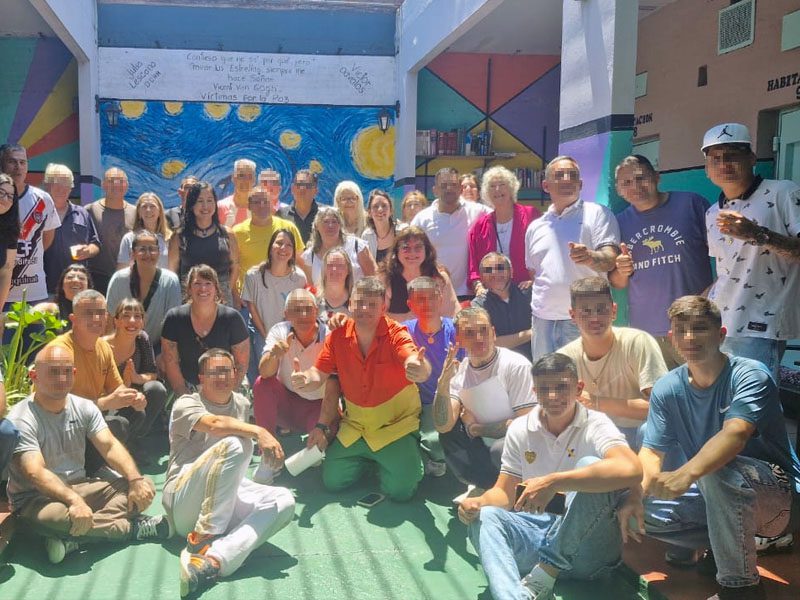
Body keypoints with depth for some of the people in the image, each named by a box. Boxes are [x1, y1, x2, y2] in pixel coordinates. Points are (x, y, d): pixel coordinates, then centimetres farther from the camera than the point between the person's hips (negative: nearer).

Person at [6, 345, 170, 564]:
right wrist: (74, 501, -42)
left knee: (145, 487, -12)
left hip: (79, 487, 6)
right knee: (59, 516, -41)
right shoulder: (21, 420, -16)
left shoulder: (84, 408, 3)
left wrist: (136, 479, -22)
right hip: (35, 499, -6)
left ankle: (74, 540, -26)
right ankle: (134, 527, -17)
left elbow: (110, 447, -4)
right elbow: (35, 473, -27)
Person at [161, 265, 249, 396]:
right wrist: (185, 396, -4)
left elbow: (241, 364, -3)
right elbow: (171, 363, -1)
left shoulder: (232, 319, -7)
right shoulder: (174, 318, -4)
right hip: (188, 389, 1)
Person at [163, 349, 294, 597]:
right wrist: (259, 432, -38)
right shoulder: (186, 404, -3)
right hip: (184, 502, -6)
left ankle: (213, 559, -40)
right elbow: (214, 424, -28)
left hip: (227, 497, 6)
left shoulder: (241, 403, 16)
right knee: (234, 444, -30)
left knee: (285, 500, -21)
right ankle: (204, 538, -27)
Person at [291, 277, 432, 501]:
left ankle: (411, 455, 19)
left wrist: (419, 369, -64)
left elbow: (413, 362, -39)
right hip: (355, 426, 4)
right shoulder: (338, 336, -8)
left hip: (396, 424, -4)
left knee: (400, 490, -15)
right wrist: (304, 380, -30)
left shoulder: (396, 334, -19)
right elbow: (318, 375, -6)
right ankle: (366, 458, 31)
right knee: (332, 482, 2)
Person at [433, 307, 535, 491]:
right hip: (485, 447, 5)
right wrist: (443, 383, -27)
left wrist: (475, 428, -10)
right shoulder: (457, 373, -2)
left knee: (501, 448, -34)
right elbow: (443, 426, -13)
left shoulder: (516, 365, -15)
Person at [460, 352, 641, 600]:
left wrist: (553, 482, -35)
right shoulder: (520, 430, 7)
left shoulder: (594, 426, -8)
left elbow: (631, 469, -30)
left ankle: (547, 570, -22)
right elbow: (504, 493, 12)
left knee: (590, 466, -29)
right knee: (484, 517, -23)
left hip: (588, 548, -4)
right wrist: (479, 502, -13)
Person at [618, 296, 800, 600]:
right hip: (714, 494, 6)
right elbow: (651, 451, -5)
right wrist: (636, 496, -25)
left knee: (717, 470, -38)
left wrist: (686, 474, -52)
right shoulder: (667, 388, -2)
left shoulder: (749, 374, -18)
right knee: (635, 509, -11)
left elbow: (735, 434, -36)